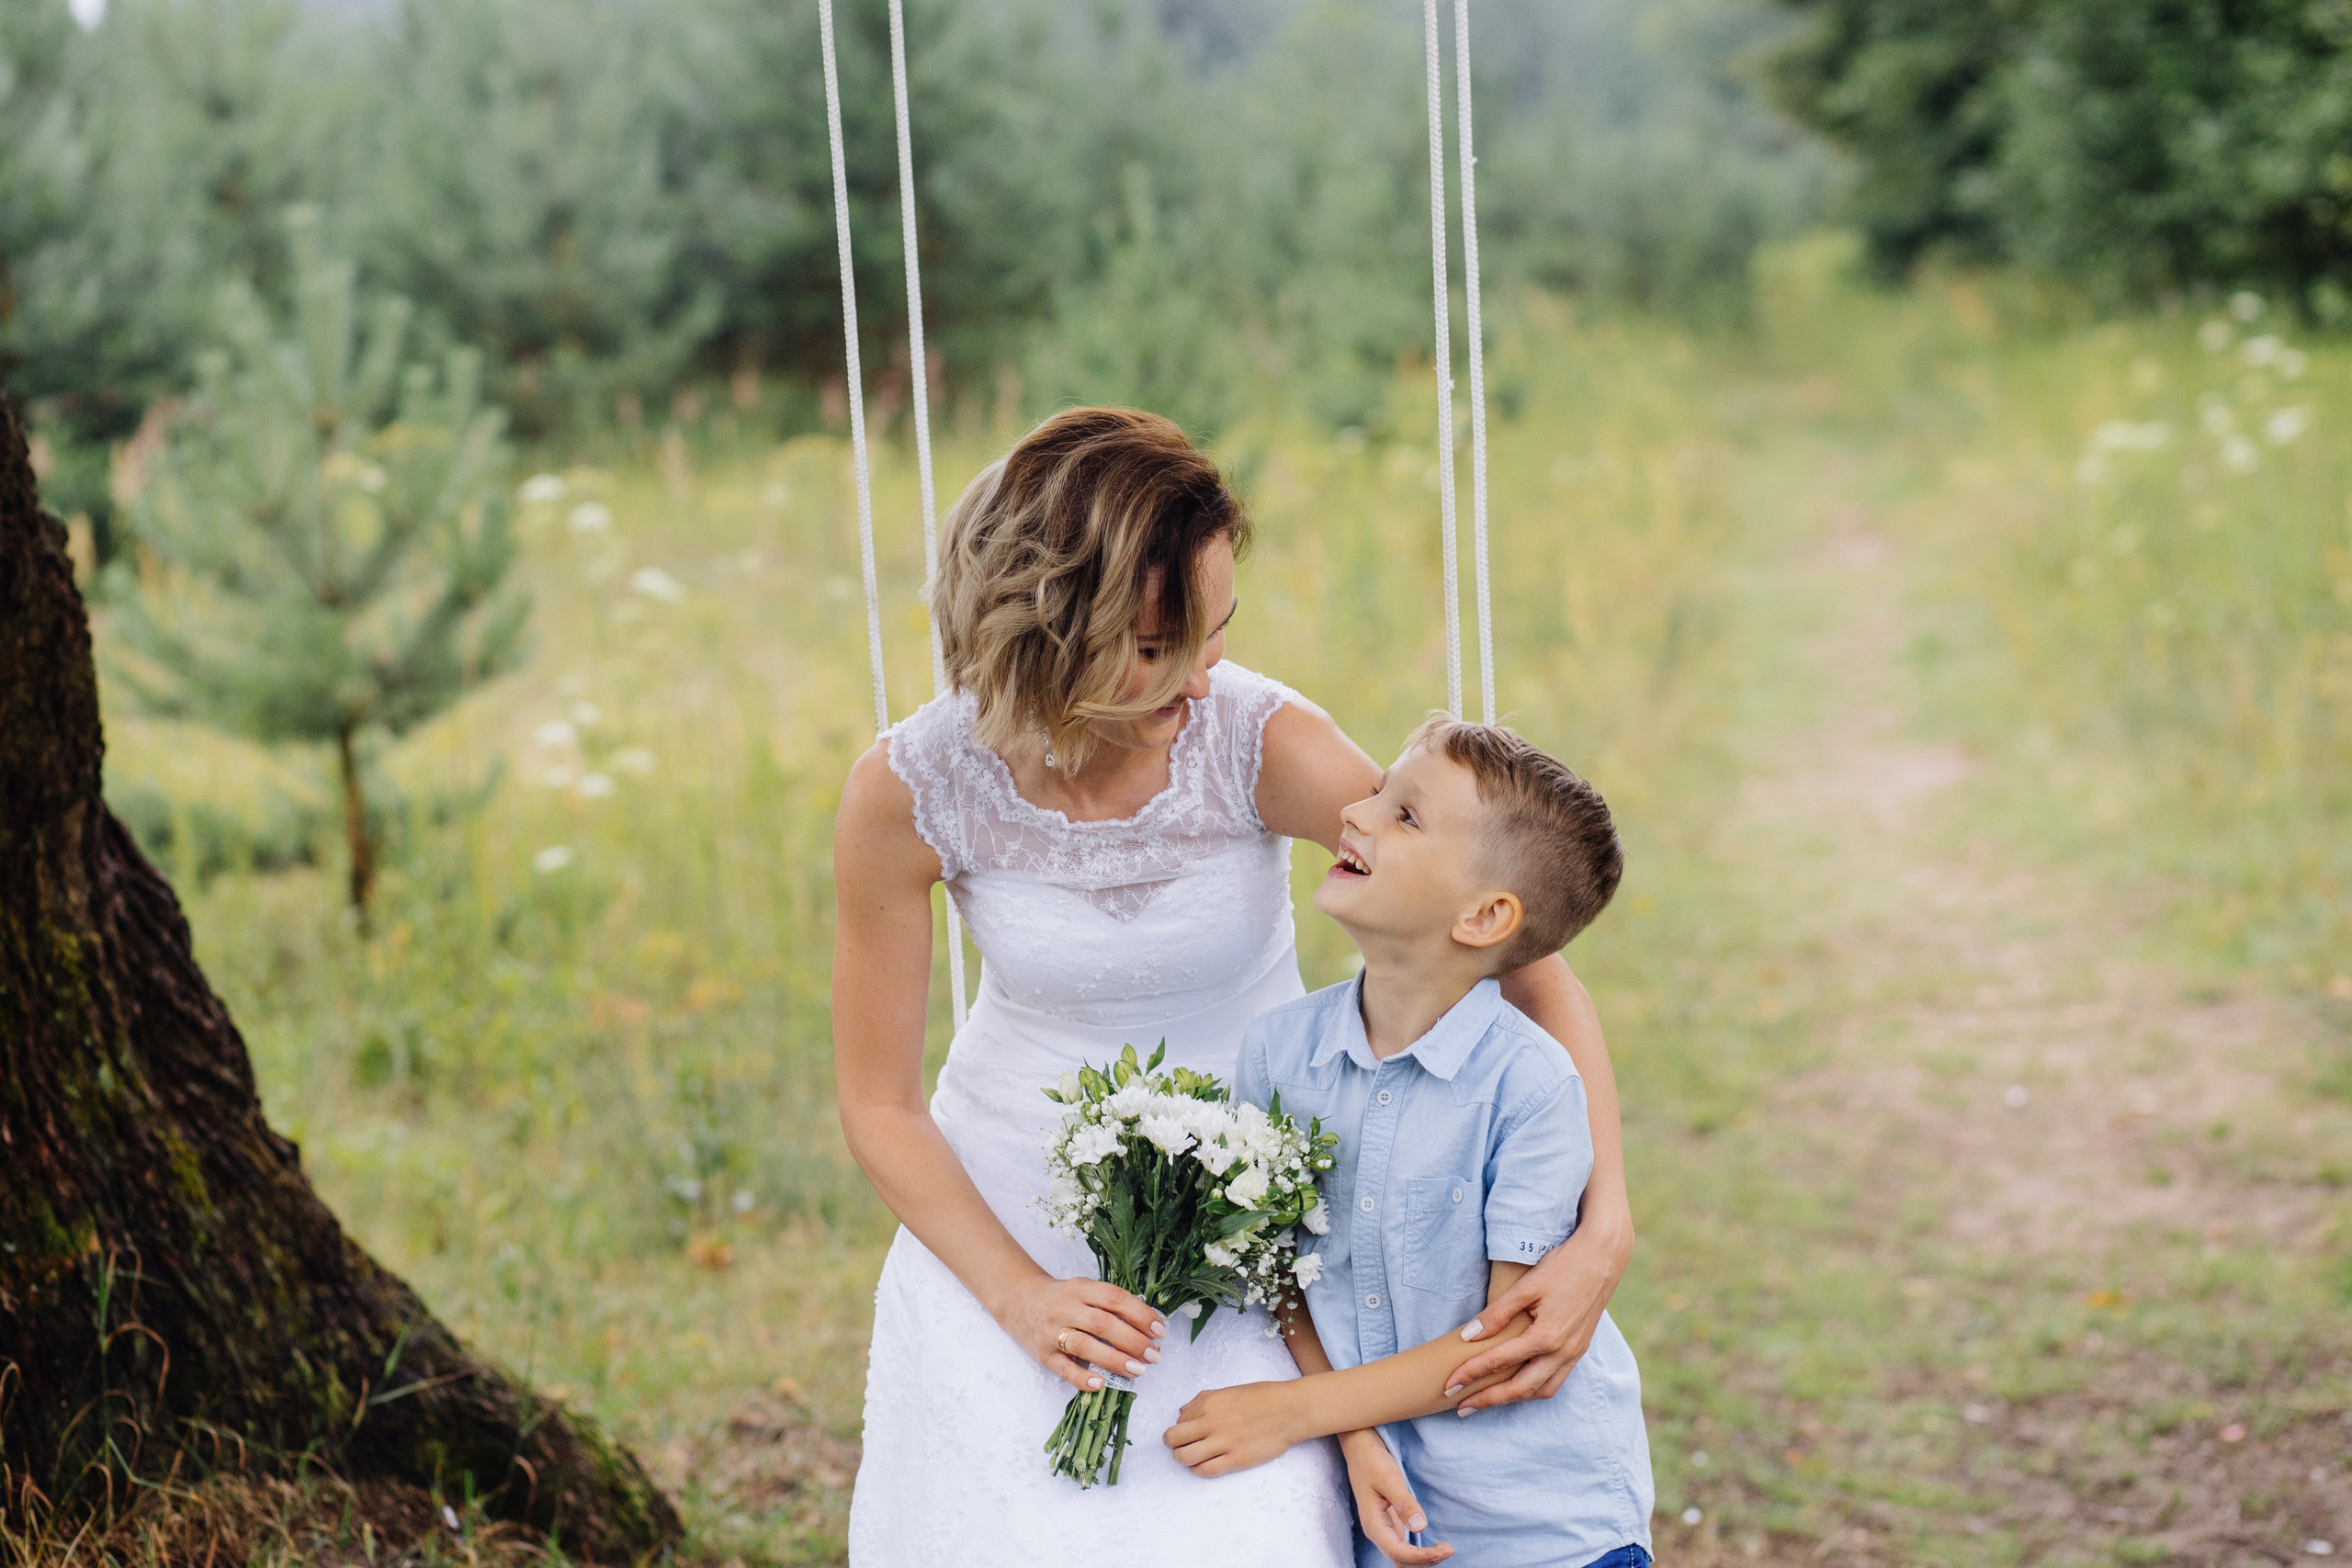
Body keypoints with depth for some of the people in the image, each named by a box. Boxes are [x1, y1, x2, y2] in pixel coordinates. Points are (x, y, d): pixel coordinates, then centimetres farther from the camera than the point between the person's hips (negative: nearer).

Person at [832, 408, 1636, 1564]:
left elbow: (1524, 956, -20)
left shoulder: (1265, 743, -24)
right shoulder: (905, 794, -21)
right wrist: (1019, 1295, -18)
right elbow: (879, 1100, -8)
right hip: (1003, 1214, 1)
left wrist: (1604, 1230, -29)